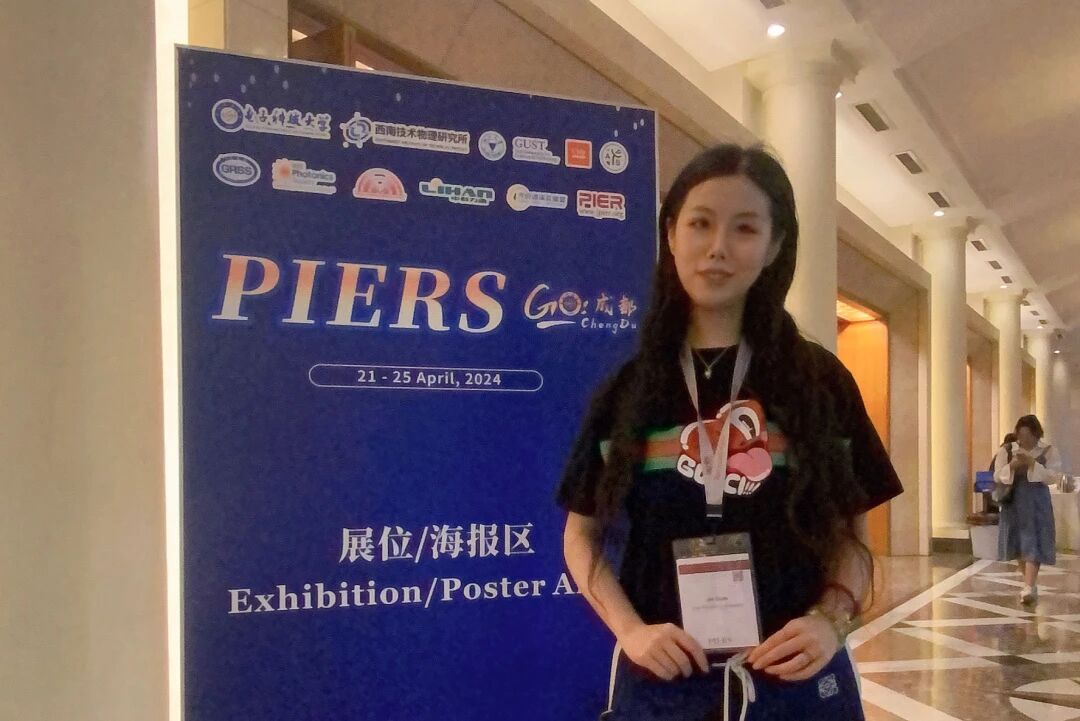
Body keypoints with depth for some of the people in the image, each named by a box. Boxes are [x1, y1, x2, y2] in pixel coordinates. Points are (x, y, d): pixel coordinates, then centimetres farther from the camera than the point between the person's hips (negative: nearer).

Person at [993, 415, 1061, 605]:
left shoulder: (1049, 451, -3)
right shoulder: (1006, 450, 1)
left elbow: (1054, 476, -11)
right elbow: (997, 476, -1)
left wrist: (1033, 463, -23)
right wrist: (1012, 465, -19)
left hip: (1037, 503, -3)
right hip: (1014, 502, 3)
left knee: (1032, 544, -10)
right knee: (1019, 544, 10)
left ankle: (1029, 588, -14)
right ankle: (1031, 583, 28)